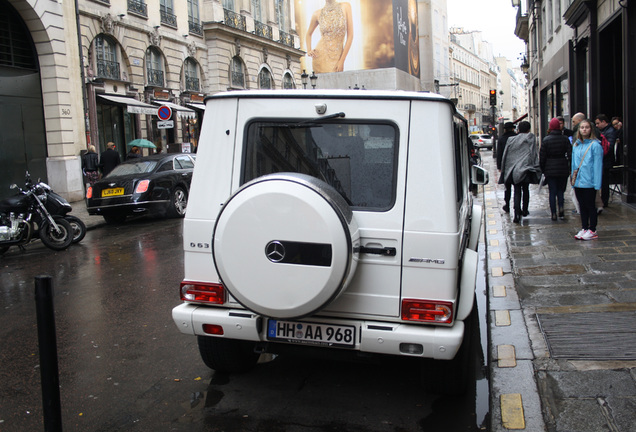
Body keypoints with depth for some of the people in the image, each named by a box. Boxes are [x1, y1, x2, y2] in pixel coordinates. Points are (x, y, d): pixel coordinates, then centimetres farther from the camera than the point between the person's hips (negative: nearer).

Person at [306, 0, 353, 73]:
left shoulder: (345, 7, 1)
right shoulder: (317, 14, 3)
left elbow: (350, 36, -1)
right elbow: (308, 34, 20)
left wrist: (342, 61, -5)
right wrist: (309, 51, 3)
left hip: (337, 58, 1)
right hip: (321, 56, -1)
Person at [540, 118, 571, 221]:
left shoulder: (546, 140, -4)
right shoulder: (565, 139, -2)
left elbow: (542, 157, -3)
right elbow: (570, 154, -3)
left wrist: (542, 170, 6)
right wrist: (570, 168, 5)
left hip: (550, 170, -1)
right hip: (563, 169, 1)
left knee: (552, 192, 4)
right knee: (560, 191, 14)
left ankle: (554, 214, 2)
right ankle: (561, 208, -8)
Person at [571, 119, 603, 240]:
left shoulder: (595, 145, -8)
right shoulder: (576, 145, 11)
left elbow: (597, 165, -10)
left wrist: (597, 184, -14)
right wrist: (573, 180, 11)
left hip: (589, 182, -6)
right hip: (577, 182, 6)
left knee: (590, 206, 3)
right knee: (582, 206, 13)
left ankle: (592, 230, 12)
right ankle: (584, 228, 22)